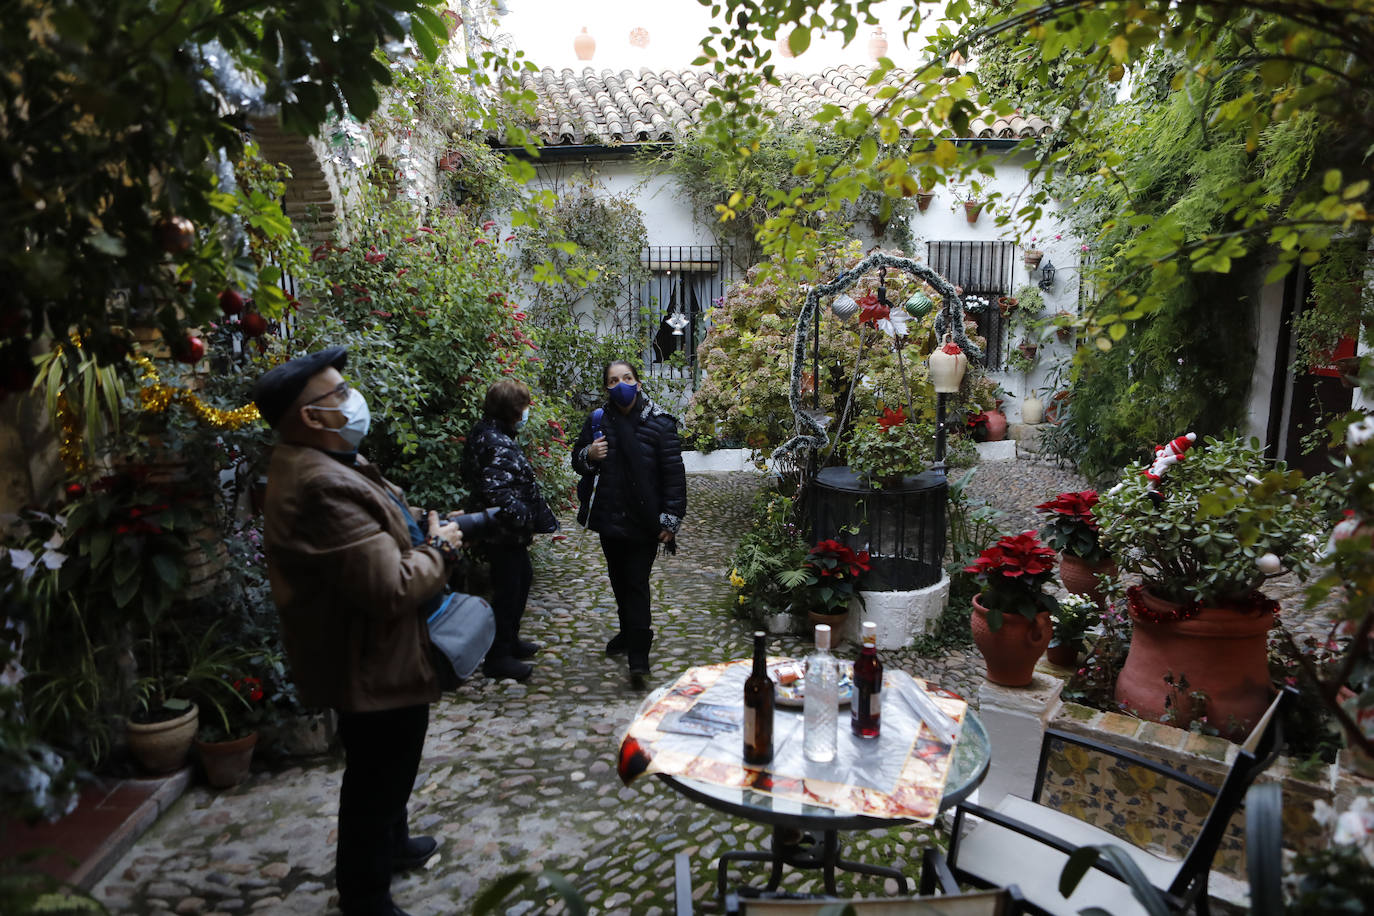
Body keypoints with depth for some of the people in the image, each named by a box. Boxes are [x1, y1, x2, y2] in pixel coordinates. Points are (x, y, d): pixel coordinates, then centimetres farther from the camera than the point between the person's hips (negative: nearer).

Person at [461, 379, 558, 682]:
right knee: (507, 589, 0)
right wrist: (526, 519, -24)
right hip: (502, 532, -11)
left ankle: (509, 639, 38)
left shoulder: (490, 434, 9)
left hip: (508, 532, 11)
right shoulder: (496, 443, -24)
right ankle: (498, 657, 14)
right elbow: (496, 491, -32)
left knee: (522, 577, 24)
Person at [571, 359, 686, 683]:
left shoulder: (659, 423, -9)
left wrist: (670, 521, -13)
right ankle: (630, 632, 40)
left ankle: (638, 656, 3)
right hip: (609, 519, 5)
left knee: (637, 583, -5)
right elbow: (577, 460, 14)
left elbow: (674, 474, -9)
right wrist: (588, 456, -10)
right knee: (618, 579, 19)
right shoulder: (598, 421, 3)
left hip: (643, 522, -5)